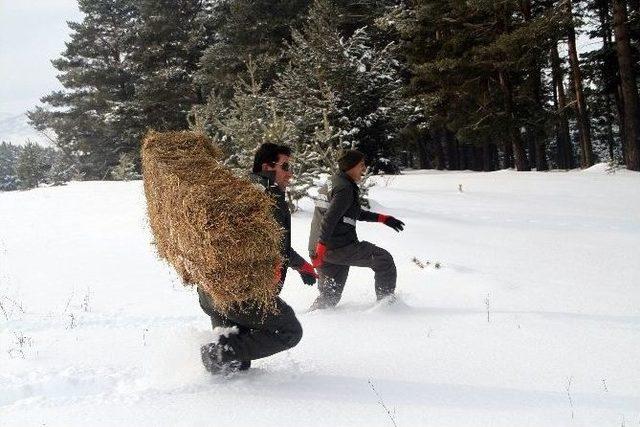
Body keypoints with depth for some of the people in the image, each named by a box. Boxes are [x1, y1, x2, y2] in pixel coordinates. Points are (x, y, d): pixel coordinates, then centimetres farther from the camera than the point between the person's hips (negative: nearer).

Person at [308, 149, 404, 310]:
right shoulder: (345, 188, -11)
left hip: (320, 248, 9)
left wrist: (383, 218, 29)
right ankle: (387, 301, 11)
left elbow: (356, 212, 32)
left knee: (330, 296, 16)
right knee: (384, 260, 6)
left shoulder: (332, 184, 21)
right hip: (339, 247, -9)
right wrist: (320, 250, -27)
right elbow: (329, 219, -22)